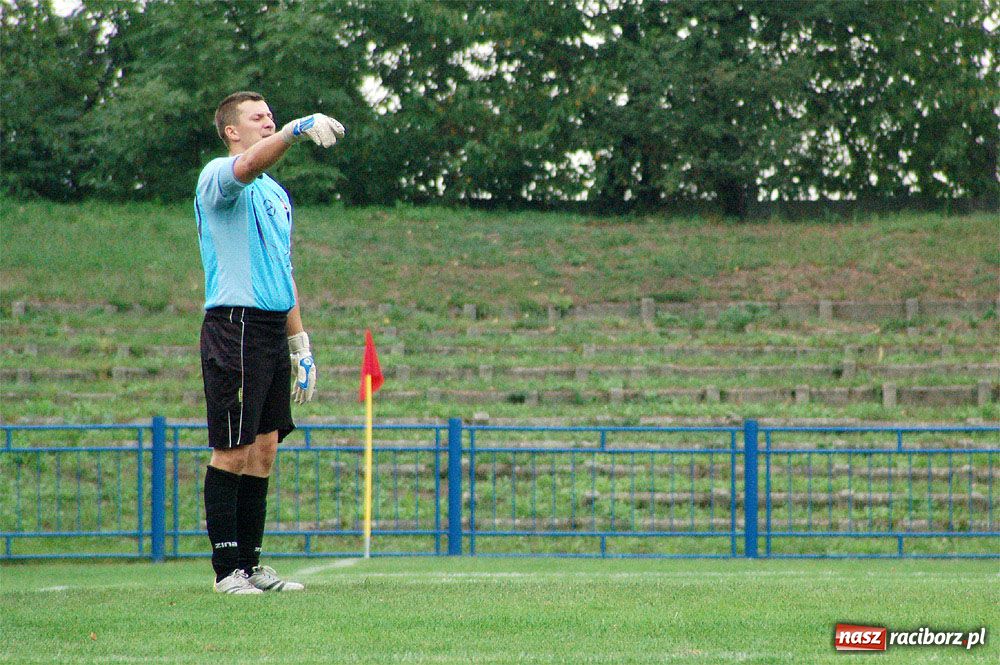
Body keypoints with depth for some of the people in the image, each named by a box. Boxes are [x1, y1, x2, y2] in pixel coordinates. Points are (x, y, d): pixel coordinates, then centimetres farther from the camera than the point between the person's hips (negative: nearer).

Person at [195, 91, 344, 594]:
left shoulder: (276, 194, 21)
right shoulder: (219, 176, -5)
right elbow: (248, 166, -30)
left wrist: (301, 348, 20)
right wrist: (298, 129, -46)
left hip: (274, 329, 8)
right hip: (234, 326, -8)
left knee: (263, 451, 8)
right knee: (232, 453, -7)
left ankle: (250, 564, 12)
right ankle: (226, 570, -4)